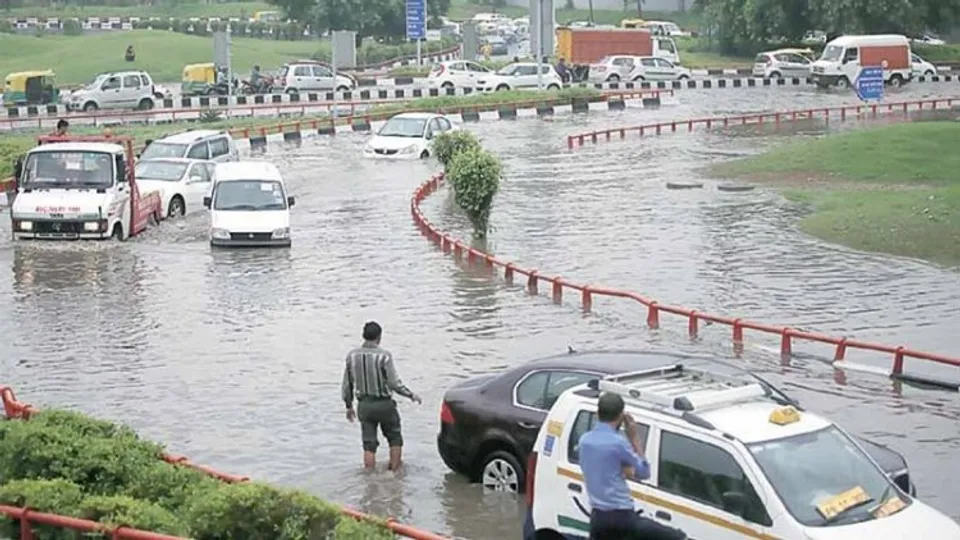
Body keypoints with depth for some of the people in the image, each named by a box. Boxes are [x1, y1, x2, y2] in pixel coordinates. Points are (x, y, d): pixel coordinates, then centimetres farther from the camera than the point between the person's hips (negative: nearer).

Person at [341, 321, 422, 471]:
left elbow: (346, 384, 4)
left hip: (364, 405, 4)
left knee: (369, 444, 7)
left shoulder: (352, 355, -2)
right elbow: (394, 383, -17)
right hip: (384, 404, -3)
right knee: (395, 438, 15)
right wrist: (411, 396, -3)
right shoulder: (383, 355, -16)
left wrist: (349, 406, 16)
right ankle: (395, 471, 15)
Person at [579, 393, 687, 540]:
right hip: (622, 517, -7)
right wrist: (634, 438, 2)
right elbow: (644, 472, 0)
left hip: (597, 518, 7)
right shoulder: (618, 442, -13)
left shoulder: (585, 440, 9)